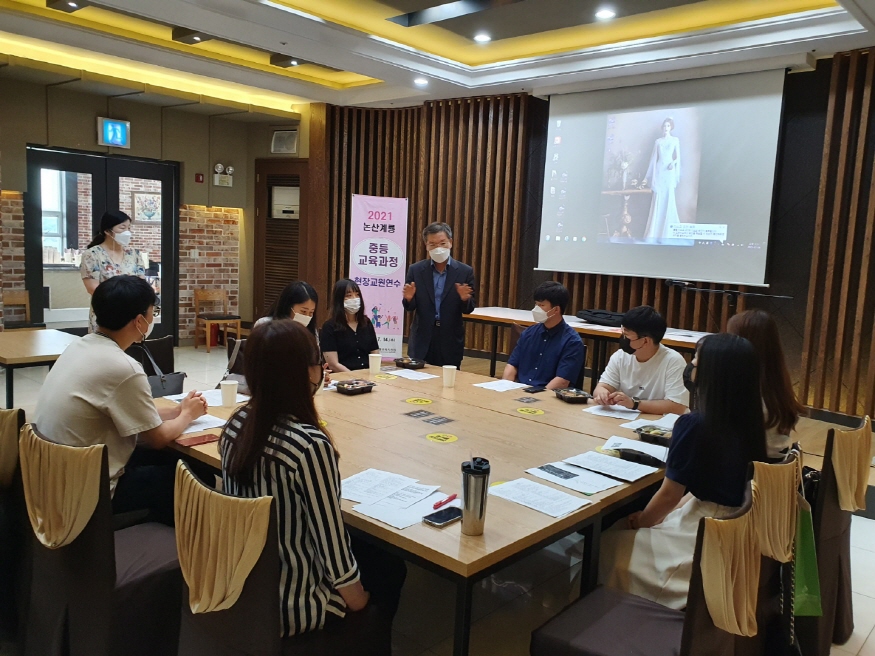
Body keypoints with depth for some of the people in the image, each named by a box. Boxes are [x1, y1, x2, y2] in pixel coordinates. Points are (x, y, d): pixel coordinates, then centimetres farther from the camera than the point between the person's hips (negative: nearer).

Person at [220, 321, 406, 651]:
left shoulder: (237, 423, -7)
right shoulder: (311, 445, -31)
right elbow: (331, 543, -23)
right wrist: (357, 599, -6)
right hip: (291, 604, -7)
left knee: (370, 550, 27)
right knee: (391, 570, 20)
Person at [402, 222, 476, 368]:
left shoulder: (465, 271, -1)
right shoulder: (415, 270, 1)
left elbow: (469, 310, 0)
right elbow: (410, 308, 3)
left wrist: (465, 299, -21)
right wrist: (409, 298, -19)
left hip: (451, 341, 0)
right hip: (421, 340, 0)